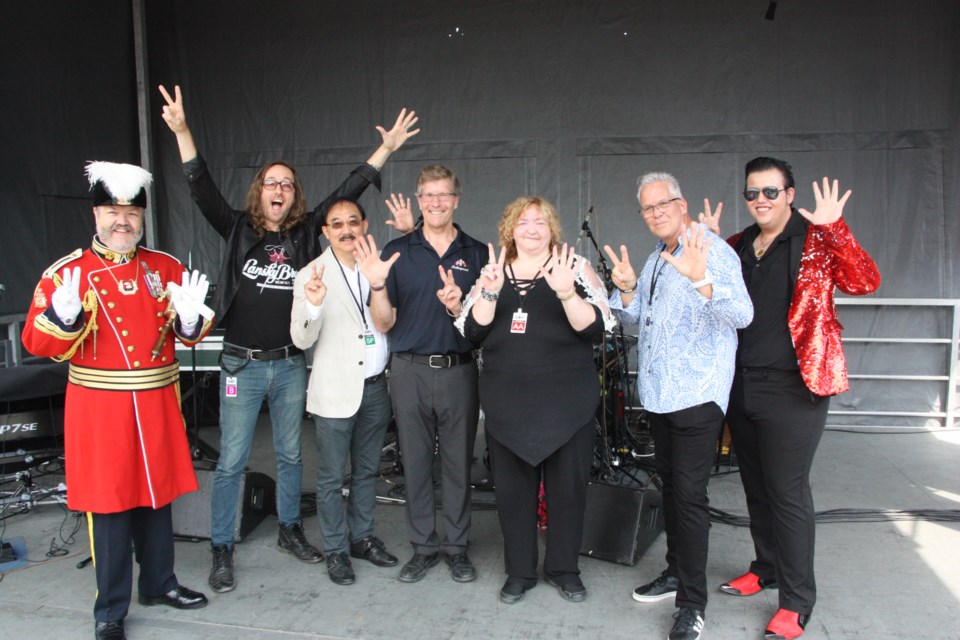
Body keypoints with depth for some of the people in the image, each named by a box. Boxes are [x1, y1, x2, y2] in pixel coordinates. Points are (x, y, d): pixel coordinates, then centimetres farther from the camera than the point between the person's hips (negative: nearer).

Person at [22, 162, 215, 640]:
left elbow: (186, 334, 7)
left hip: (157, 401, 3)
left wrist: (190, 318, -16)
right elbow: (38, 344, -7)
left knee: (158, 493, 15)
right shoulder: (66, 273, -4)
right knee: (109, 502, 5)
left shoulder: (166, 268, 5)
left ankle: (159, 583, 34)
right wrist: (63, 314, -27)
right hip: (100, 405, -3)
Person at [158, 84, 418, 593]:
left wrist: (385, 149, 0)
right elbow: (203, 191, -12)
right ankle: (222, 551, 18)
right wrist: (182, 133, -24)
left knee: (290, 454, 15)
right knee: (231, 461, 4)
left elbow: (346, 193, 1)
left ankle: (290, 530, 34)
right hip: (242, 364, -2)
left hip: (290, 364, 2)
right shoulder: (238, 230, -1)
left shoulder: (306, 233, 3)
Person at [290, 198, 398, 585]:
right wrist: (312, 304, -30)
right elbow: (302, 339, -12)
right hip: (336, 391, -4)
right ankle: (335, 550, 21)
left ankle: (362, 537, 33)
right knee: (331, 477, 6)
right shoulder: (312, 276, -7)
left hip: (376, 386, 4)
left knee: (367, 470, 17)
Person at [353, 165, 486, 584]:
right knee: (415, 462, 9)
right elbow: (384, 323, 1)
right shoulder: (397, 252, 4)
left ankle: (456, 546, 24)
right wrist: (377, 285, -17)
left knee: (458, 462, 8)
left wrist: (460, 306, -17)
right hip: (410, 371, 0)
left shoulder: (476, 253, 5)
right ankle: (423, 546, 25)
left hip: (459, 371, 0)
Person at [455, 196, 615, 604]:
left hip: (568, 402, -2)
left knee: (568, 485, 9)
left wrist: (566, 292, -28)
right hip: (507, 404, 2)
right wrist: (490, 292, -17)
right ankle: (519, 571, 28)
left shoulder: (575, 267, 1)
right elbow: (471, 331, -1)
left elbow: (596, 327, -12)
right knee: (511, 487, 10)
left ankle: (563, 567, 29)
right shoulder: (492, 272, 9)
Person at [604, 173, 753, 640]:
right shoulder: (656, 258, 16)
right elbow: (639, 316, 22)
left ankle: (692, 603, 5)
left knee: (688, 492, -6)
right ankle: (676, 571, 33)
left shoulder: (712, 251, -12)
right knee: (669, 482, 17)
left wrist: (700, 279, -42)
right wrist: (627, 288, 2)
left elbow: (742, 315, -26)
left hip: (697, 392, -9)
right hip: (658, 390, 9)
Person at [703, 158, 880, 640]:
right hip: (740, 386, 6)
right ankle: (766, 569, 37)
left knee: (787, 492, 0)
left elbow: (864, 282, -17)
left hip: (791, 388, -6)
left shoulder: (816, 241, -5)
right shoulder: (737, 247, 11)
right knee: (755, 487, 17)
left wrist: (835, 229, -28)